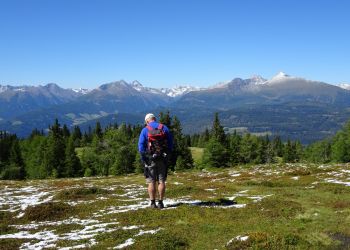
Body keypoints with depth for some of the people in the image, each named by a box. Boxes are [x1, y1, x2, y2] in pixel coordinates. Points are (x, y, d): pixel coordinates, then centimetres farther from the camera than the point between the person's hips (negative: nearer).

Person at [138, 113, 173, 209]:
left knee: (151, 182, 4)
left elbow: (141, 146, -7)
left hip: (150, 159, -2)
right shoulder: (164, 128, 4)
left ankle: (153, 203, 2)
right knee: (161, 181, 7)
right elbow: (171, 143, 4)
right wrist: (167, 154, 11)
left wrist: (144, 158, 1)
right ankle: (160, 202, 6)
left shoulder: (145, 130, -3)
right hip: (163, 159, 2)